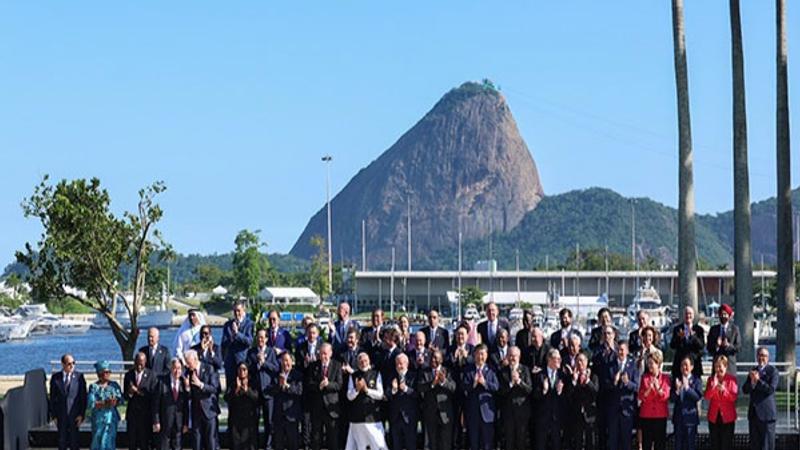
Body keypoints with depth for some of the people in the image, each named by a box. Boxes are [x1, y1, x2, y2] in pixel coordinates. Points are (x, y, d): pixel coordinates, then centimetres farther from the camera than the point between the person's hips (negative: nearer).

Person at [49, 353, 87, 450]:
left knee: (74, 441, 3)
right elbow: (52, 398, 4)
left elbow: (83, 397, -2)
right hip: (61, 416, 1)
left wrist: (81, 414, -7)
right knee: (62, 441, 9)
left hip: (74, 415, -1)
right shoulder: (55, 377, 1)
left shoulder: (79, 376, -3)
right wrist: (53, 415, 0)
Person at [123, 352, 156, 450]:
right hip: (132, 414, 3)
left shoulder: (151, 375, -4)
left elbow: (153, 396, -9)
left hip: (145, 414, -3)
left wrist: (139, 392, -19)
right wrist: (129, 393, -15)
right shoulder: (128, 375, 7)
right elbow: (125, 397, 8)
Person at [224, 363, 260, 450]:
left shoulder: (253, 385, 7)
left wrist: (247, 390, -18)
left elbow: (257, 398, -7)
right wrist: (237, 389, -15)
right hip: (235, 419, 1)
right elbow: (227, 398, -2)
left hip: (249, 418, -1)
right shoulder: (233, 384, 11)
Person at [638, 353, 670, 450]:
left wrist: (657, 387, -22)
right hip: (646, 414, 1)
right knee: (646, 442, 1)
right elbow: (641, 397, -2)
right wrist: (649, 388, -19)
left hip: (661, 415, -1)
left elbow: (665, 396, -6)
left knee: (660, 441, 1)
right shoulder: (645, 377, 5)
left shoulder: (665, 378, 2)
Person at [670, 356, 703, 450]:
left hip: (690, 417, -3)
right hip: (678, 417, 3)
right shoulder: (676, 381, 6)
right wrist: (677, 390, -19)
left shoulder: (696, 381, -1)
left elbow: (698, 397, -13)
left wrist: (687, 387, -24)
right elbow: (672, 399, 1)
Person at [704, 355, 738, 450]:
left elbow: (734, 397, -10)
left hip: (727, 417, -3)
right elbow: (707, 396, -6)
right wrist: (713, 386, -23)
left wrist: (724, 390, -26)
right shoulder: (711, 379, 5)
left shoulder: (732, 379, -3)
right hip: (714, 417, 3)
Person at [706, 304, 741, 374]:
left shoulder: (734, 329, 6)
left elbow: (738, 347, 2)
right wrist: (716, 345, -12)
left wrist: (729, 345, -15)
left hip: (730, 363, -1)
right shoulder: (713, 329, 11)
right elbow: (708, 347, 8)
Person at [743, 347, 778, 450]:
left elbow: (771, 389, -16)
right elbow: (745, 390, 5)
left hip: (766, 412, -6)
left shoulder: (772, 371, -5)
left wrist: (758, 380, -18)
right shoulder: (753, 371, 13)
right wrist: (752, 381, -12)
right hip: (753, 412, 6)